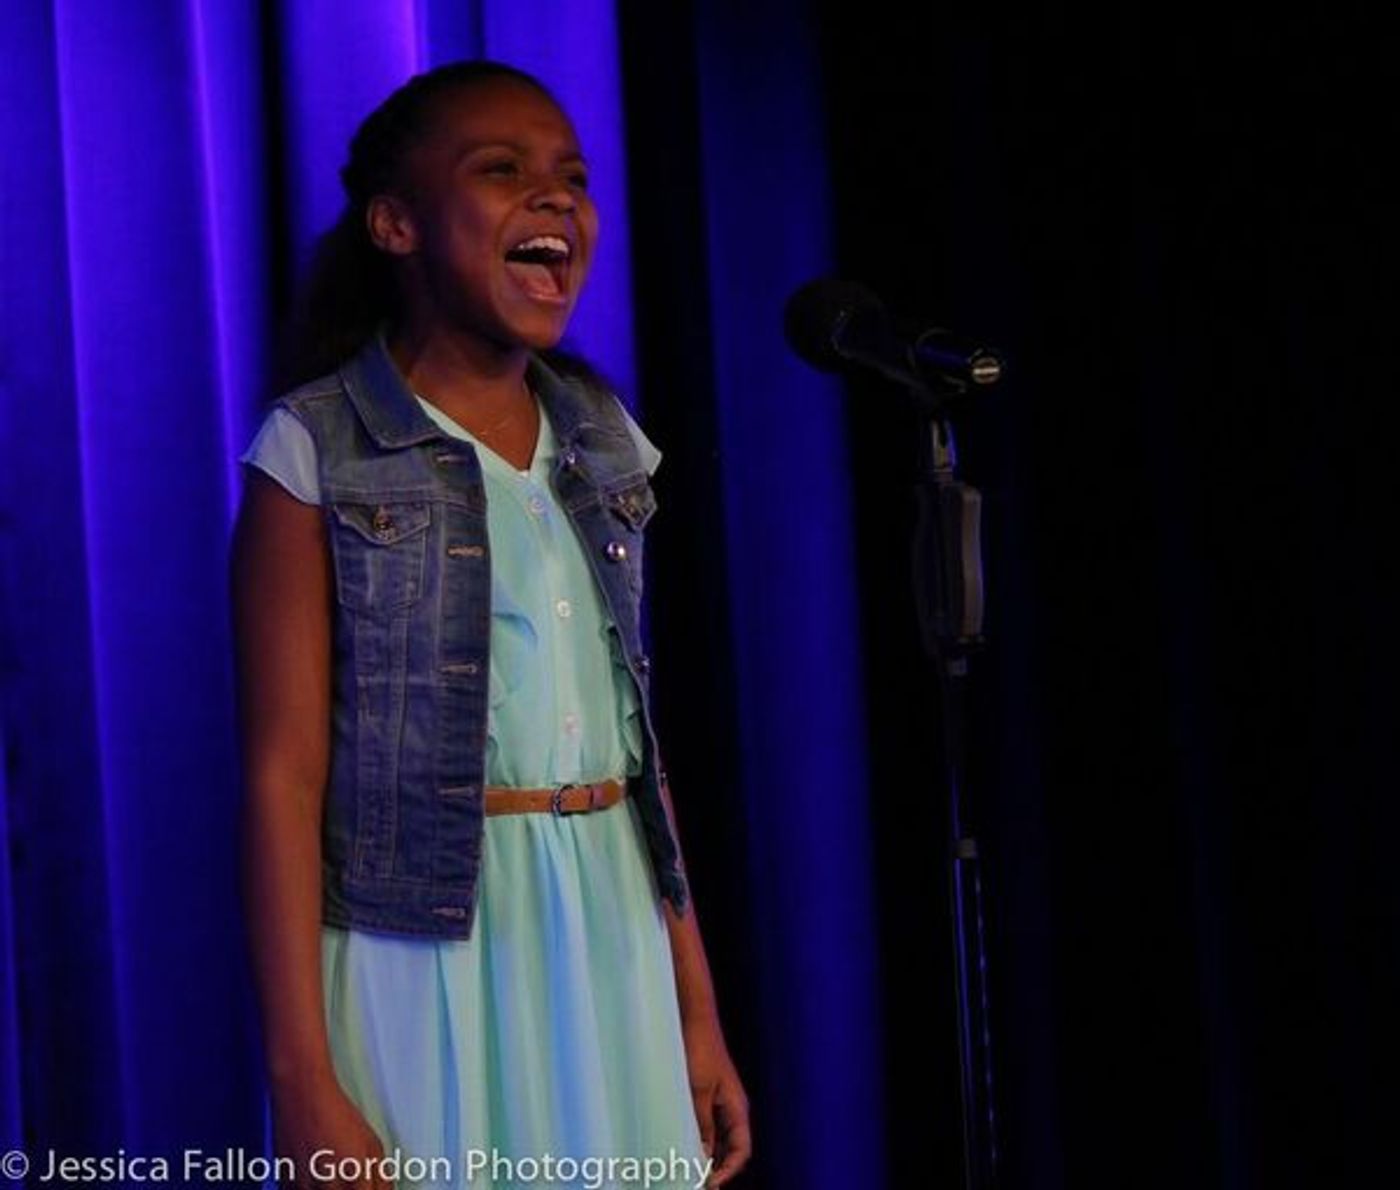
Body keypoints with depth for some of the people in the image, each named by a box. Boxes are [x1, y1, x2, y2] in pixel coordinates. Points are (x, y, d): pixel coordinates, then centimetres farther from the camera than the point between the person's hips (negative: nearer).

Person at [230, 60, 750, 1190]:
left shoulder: (604, 442, 9)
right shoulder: (317, 453, -8)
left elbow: (634, 732, 12)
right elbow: (284, 775, -11)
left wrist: (697, 1008, 11)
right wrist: (302, 1081, -17)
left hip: (612, 940, 5)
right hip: (426, 950, -5)